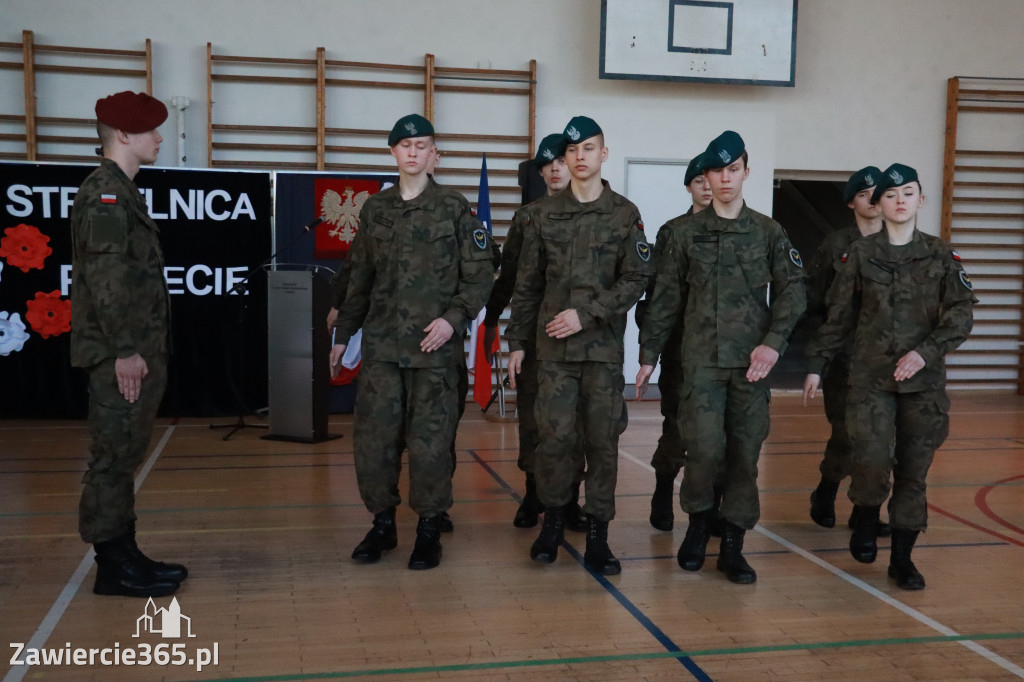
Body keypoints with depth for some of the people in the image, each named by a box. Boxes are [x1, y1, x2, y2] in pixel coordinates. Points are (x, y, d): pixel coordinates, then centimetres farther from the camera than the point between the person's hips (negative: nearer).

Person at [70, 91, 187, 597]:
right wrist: (124, 351, -21)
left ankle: (123, 556, 23)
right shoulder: (104, 195, -13)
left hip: (139, 352, 10)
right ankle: (113, 568, 6)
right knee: (113, 457, -2)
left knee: (123, 457, 14)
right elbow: (106, 280, -20)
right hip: (121, 358, -10)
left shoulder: (121, 193, 18)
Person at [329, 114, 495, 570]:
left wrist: (453, 317, -13)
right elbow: (359, 279, 17)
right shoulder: (374, 210, 12)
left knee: (429, 442, -1)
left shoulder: (454, 208, 2)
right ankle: (383, 524, 20)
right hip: (381, 344, 3)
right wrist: (343, 335, 17)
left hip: (434, 346, -3)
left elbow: (479, 275, 0)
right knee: (373, 438, 3)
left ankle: (429, 530, 14)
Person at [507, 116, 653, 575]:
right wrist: (517, 342, 7)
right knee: (554, 436, -5)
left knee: (603, 440, 2)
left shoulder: (625, 214, 5)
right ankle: (553, 519, 17)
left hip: (604, 347, 0)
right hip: (553, 347, 1)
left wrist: (587, 314, -13)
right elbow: (527, 284, 10)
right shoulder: (543, 214, 9)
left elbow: (635, 279, -2)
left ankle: (597, 536, 12)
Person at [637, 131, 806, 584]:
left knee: (745, 452, 4)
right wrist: (648, 356, 7)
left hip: (752, 361, 1)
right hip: (701, 359, -1)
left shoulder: (769, 233, 7)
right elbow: (665, 299, 7)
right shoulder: (686, 235, 6)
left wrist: (774, 343, -12)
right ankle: (698, 522, 15)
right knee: (705, 448, -12)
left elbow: (792, 292, 2)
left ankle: (733, 545, 16)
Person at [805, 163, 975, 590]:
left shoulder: (941, 256, 5)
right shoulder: (860, 254, 4)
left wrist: (925, 352, -16)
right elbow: (839, 315, 7)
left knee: (914, 468, 4)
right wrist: (817, 364, 6)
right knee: (873, 460, -15)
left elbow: (961, 314, -2)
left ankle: (902, 557, 18)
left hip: (924, 380, 1)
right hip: (871, 376, -1)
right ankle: (866, 520, 17)